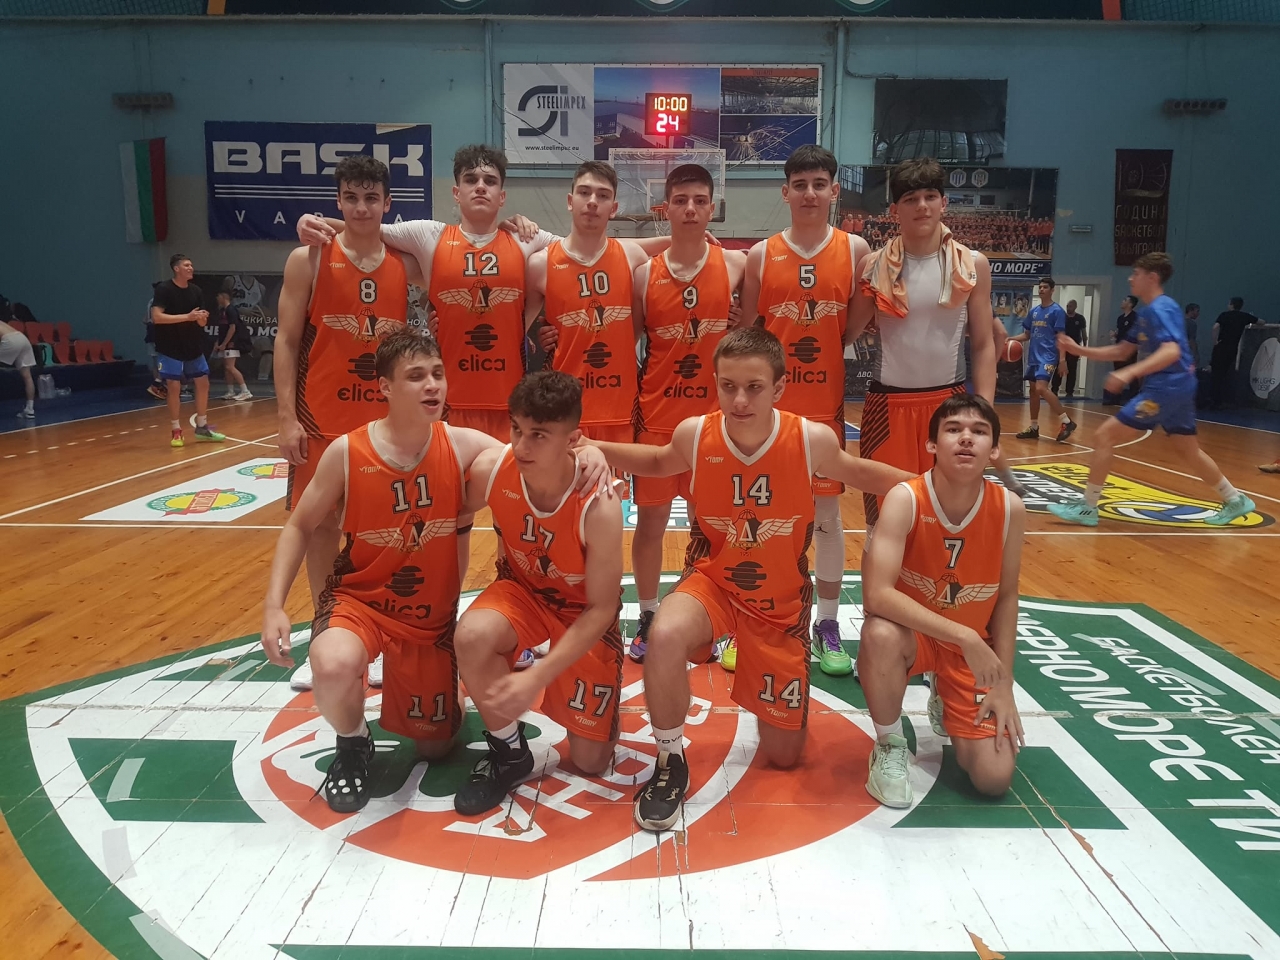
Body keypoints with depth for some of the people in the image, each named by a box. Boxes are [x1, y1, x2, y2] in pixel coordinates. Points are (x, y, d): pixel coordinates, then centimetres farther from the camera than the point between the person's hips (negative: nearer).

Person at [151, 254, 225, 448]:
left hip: (193, 346, 6)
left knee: (203, 383, 7)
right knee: (174, 387, -4)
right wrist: (187, 316, -25)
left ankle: (202, 427, 18)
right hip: (170, 348, -6)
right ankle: (176, 431, 6)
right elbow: (156, 317, -21)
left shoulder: (195, 290, 7)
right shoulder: (164, 289, -11)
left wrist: (202, 318, -12)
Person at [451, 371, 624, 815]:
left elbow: (601, 608, -25)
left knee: (590, 761, 1)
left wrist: (536, 678, -31)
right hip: (522, 588, 3)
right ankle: (509, 751, -7)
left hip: (583, 609, -2)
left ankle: (602, 700, 35)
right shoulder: (490, 468, -25)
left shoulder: (599, 506, -34)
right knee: (472, 635, -34)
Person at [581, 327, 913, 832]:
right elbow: (658, 461, 7)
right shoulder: (693, 435, -18)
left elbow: (857, 472, 3)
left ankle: (766, 696, 44)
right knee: (665, 637, -38)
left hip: (781, 598, 1)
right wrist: (591, 447, -7)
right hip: (712, 580, 0)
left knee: (783, 755, 8)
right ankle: (670, 762, -10)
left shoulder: (812, 440, -20)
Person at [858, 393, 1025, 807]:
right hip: (912, 633, -3)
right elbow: (876, 595, -36)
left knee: (994, 779, -8)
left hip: (973, 645, 3)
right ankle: (890, 747, -9)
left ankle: (944, 702, 27)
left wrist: (1004, 685, -2)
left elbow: (1007, 597, -2)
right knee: (881, 634, -40)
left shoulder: (1009, 509, -14)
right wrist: (963, 636, -37)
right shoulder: (905, 499, -26)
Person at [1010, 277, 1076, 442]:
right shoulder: (1033, 311, 14)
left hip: (1048, 357, -8)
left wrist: (1062, 359, -16)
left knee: (1041, 388, -23)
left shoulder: (1057, 311, -6)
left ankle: (1067, 422, -16)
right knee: (1033, 390, 11)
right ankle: (1034, 428, 19)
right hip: (1033, 357, 8)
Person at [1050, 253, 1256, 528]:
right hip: (1176, 388, 10)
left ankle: (1087, 508, -7)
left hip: (1166, 387, -10)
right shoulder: (1148, 312, 16)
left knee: (1104, 437, -10)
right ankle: (1235, 500, 34)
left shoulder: (1160, 308, -13)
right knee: (1189, 452, 22)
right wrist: (1079, 350, 11)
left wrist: (1129, 373, -40)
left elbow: (1171, 352, -28)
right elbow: (1121, 352, 19)